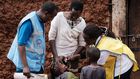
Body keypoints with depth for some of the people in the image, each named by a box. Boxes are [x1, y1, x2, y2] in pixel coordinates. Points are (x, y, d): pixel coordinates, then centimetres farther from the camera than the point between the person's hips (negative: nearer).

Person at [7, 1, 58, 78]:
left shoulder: (40, 20, 6)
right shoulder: (29, 22, -20)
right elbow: (21, 45, -22)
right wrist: (25, 66, -26)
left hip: (37, 64, 8)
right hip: (28, 65, -8)